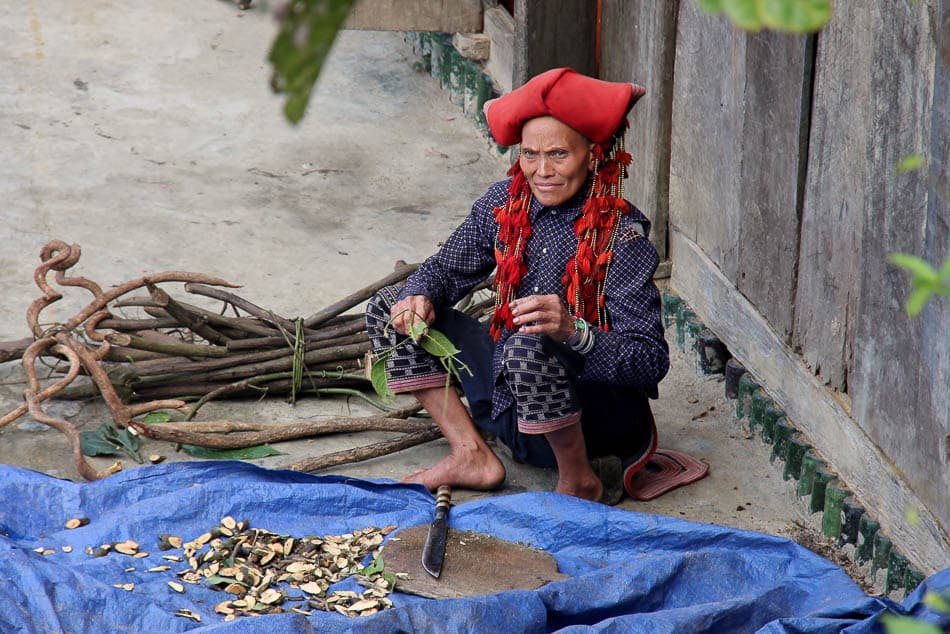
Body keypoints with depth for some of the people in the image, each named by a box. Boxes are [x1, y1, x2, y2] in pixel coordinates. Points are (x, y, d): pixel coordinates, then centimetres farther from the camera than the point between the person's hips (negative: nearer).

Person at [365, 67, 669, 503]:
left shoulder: (620, 235, -20)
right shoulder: (505, 202, -3)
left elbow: (652, 361, -26)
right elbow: (446, 269, 11)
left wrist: (574, 332, -43)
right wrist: (417, 299, -13)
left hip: (597, 415, -7)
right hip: (508, 400, 7)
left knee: (528, 347, -39)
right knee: (388, 310, 5)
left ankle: (579, 479, -13)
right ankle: (471, 456, 2)